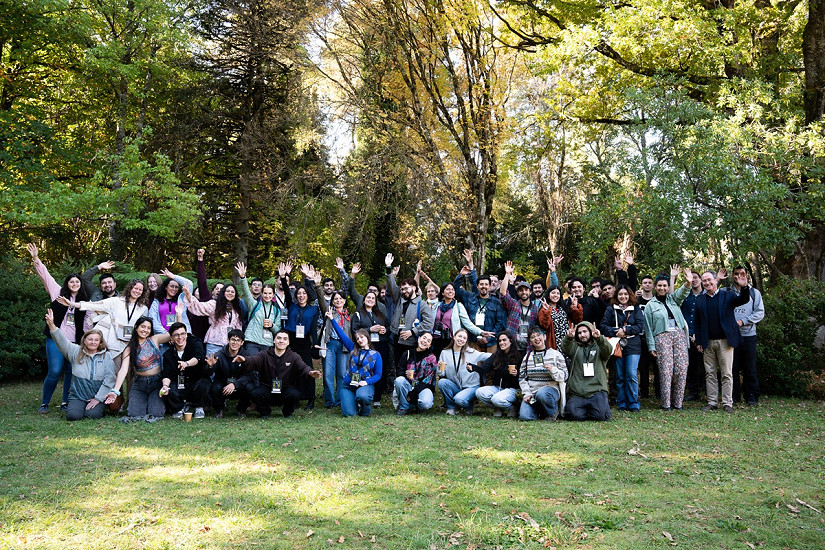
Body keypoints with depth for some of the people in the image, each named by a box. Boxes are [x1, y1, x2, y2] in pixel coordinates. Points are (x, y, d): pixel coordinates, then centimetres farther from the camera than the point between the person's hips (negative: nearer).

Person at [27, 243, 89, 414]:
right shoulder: (58, 292, 7)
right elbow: (45, 275, 2)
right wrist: (36, 259, -8)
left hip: (75, 342, 2)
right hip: (55, 339, -2)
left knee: (71, 372, 1)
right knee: (54, 371, -11)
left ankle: (66, 402, 16)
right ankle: (44, 403, 5)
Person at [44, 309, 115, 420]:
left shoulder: (106, 356, 3)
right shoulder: (76, 352, 8)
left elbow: (109, 379, -4)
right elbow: (62, 341, -7)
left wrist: (98, 398, -10)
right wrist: (52, 325, -23)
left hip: (98, 397, -1)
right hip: (77, 396, 1)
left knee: (92, 415, -26)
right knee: (73, 415, -24)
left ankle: (99, 408, 9)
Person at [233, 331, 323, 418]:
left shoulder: (293, 356, -3)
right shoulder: (265, 354, -2)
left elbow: (303, 367, -18)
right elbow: (254, 360, -20)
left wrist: (310, 372, -44)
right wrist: (245, 360, -46)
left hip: (285, 390, 0)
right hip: (267, 390, 0)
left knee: (295, 394, -31)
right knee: (255, 393, -27)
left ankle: (288, 412, 5)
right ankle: (264, 412, 6)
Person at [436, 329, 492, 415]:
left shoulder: (471, 352, -2)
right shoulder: (445, 353, 4)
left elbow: (488, 356, -11)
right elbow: (441, 375, 4)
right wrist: (440, 369, -18)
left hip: (471, 387, -3)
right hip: (455, 387, 3)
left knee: (459, 399, -30)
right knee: (442, 382, -25)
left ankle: (468, 406, 7)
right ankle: (451, 407, -2)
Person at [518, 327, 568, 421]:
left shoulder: (556, 354, 4)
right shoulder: (527, 357, 12)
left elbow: (564, 376, 0)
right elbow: (522, 378, 10)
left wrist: (553, 370, -20)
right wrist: (527, 394, -5)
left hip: (551, 388, -2)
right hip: (531, 391, 3)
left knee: (542, 394, -40)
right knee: (524, 416, -22)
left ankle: (552, 412, -8)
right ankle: (539, 411, 12)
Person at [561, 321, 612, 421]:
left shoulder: (599, 346, 14)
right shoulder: (575, 347, 17)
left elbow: (607, 350, -9)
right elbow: (565, 348, -5)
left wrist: (599, 338, -32)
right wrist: (569, 338, -29)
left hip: (597, 391, -1)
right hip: (576, 392, 1)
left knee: (601, 415, -22)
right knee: (574, 414, -22)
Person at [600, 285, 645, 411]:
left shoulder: (636, 309, 11)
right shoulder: (610, 310, 10)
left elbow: (640, 326, 1)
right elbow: (603, 326, 2)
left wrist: (625, 330, -12)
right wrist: (616, 332, -13)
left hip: (633, 346, -1)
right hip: (617, 346, 1)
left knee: (631, 375, -10)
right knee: (620, 376, 3)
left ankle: (634, 403, 0)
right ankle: (622, 403, 12)